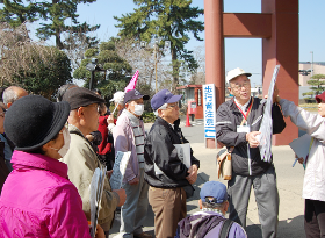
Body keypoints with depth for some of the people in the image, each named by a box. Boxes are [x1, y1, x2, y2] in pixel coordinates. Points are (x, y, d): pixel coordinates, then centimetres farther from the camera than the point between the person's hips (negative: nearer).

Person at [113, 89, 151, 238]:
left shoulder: (139, 123, 14)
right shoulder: (123, 123, -14)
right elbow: (121, 153, -18)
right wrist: (131, 175, -18)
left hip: (143, 170, 8)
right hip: (132, 173, -8)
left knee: (142, 203, 17)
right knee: (130, 205, 3)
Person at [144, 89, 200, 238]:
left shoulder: (174, 128, 12)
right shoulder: (159, 132, -20)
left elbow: (187, 151, 17)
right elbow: (166, 164, -25)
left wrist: (194, 166, -3)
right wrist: (187, 173, -11)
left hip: (179, 189, 10)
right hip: (165, 191, -10)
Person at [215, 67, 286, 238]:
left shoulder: (263, 105, 4)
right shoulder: (225, 109, 3)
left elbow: (278, 128, -4)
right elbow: (221, 135, -10)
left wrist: (274, 105, -15)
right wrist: (246, 136, -24)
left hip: (263, 168, 0)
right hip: (238, 171, 0)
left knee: (270, 214, 4)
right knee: (237, 215, 9)